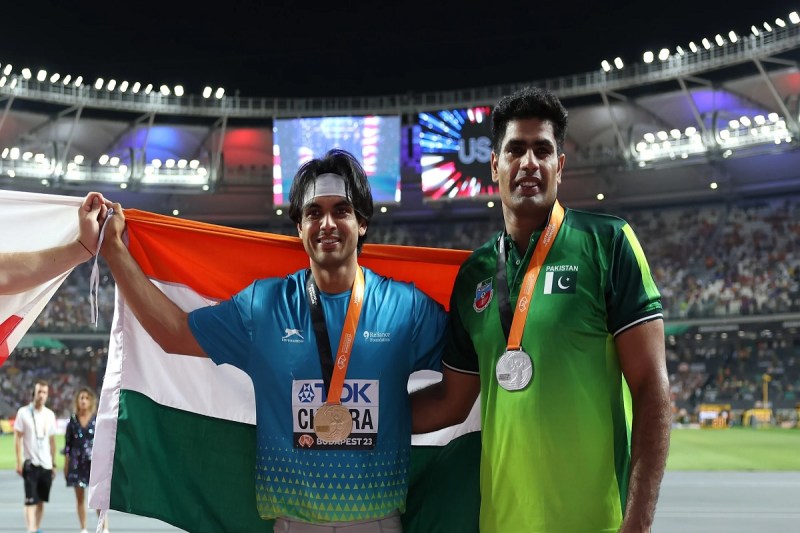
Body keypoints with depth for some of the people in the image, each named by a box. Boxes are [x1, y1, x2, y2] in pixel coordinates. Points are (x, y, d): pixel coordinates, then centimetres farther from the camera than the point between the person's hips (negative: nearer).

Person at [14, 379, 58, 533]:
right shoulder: (23, 412, -4)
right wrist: (19, 462, -10)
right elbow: (17, 438, -4)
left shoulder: (50, 415, 9)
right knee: (31, 501, -9)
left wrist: (54, 464, 11)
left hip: (46, 464, 4)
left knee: (41, 501, 9)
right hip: (31, 464, -4)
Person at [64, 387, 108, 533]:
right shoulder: (73, 420, 6)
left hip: (95, 461, -3)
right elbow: (68, 444, 9)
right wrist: (66, 465, 7)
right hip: (77, 462, 3)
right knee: (80, 498, 7)